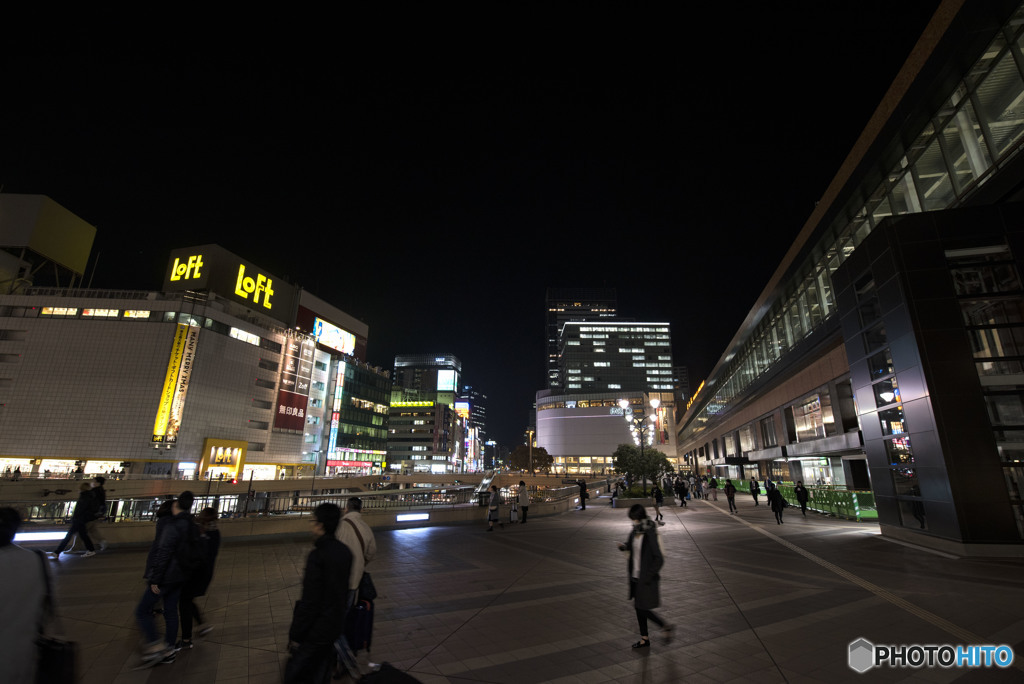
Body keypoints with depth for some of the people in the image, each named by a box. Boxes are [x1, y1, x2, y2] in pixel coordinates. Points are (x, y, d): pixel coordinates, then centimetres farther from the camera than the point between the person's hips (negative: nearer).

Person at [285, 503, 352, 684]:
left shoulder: (317, 556, -26)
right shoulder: (345, 551, -3)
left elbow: (309, 602, -22)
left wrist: (296, 635, -11)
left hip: (316, 629, -7)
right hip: (336, 624, 7)